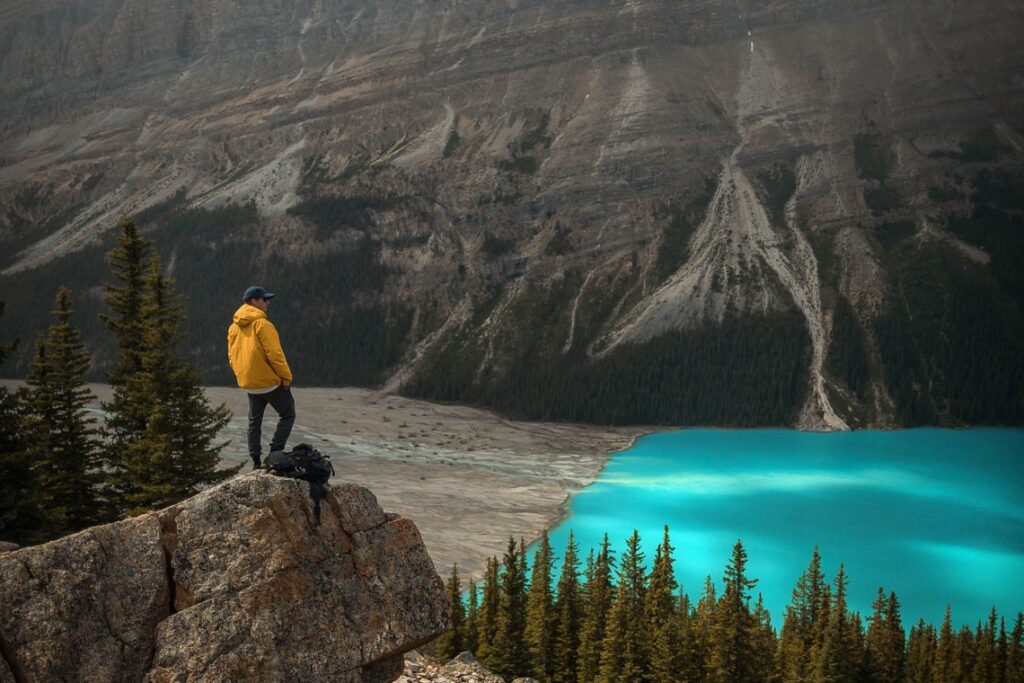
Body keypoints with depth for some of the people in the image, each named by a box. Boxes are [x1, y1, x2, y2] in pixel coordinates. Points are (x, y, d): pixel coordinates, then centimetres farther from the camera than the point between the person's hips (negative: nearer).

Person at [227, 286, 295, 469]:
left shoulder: (234, 327, 9)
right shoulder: (262, 324, -16)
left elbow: (232, 357, 14)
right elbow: (274, 354, -19)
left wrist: (242, 376, 19)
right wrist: (286, 377, -11)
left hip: (249, 384, 7)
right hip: (270, 381, -7)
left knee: (254, 421, 15)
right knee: (287, 415, 5)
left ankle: (256, 461, 15)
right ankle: (275, 453, -5)